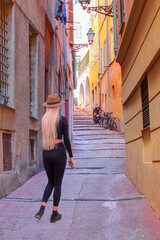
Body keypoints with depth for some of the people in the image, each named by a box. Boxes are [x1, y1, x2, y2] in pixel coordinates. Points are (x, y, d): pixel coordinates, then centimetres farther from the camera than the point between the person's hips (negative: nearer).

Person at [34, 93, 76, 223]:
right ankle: (54, 214, 17)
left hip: (46, 154, 4)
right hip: (59, 153, -4)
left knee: (50, 182, 20)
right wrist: (71, 157, -2)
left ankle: (41, 210, 4)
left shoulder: (44, 119, 4)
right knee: (58, 183, 9)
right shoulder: (62, 119, -10)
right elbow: (66, 140, -9)